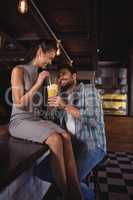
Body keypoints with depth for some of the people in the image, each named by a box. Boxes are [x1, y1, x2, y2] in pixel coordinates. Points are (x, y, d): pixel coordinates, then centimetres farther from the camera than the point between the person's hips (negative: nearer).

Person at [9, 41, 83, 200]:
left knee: (66, 137, -22)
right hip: (20, 121, -6)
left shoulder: (40, 74, 15)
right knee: (55, 140, -31)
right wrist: (38, 84, -14)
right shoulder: (19, 70, -5)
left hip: (37, 119, 6)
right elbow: (19, 103, -14)